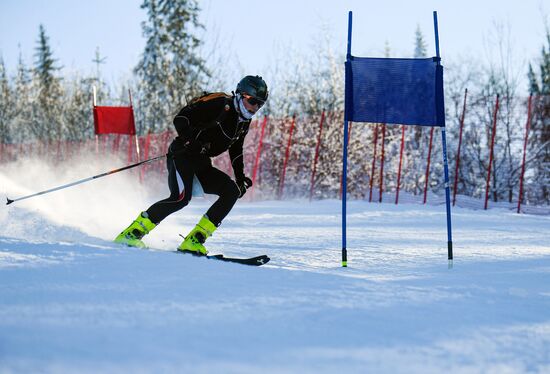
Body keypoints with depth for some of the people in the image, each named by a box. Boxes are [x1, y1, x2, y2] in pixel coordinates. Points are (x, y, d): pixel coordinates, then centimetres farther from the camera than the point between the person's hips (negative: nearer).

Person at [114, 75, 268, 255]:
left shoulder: (244, 122, 12)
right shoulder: (219, 103, -13)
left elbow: (236, 150, 28)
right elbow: (181, 118, -16)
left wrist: (240, 178, 22)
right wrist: (189, 139, -32)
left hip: (201, 165, 8)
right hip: (182, 156, -8)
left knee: (232, 191, -10)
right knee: (181, 198, -29)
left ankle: (193, 241, -12)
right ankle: (132, 233, -16)